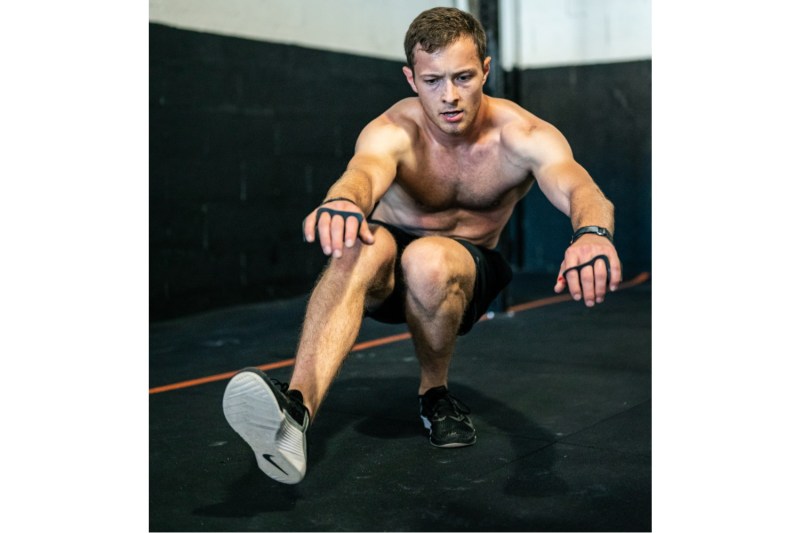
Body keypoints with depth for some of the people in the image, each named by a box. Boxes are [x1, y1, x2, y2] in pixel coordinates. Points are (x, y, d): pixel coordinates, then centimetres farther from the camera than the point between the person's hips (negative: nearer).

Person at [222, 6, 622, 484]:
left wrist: (592, 233, -62)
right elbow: (365, 171, -43)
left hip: (470, 273, 0)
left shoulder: (522, 136, -18)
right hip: (388, 278, 0)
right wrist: (343, 200, -70)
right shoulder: (394, 131, -20)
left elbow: (582, 189, -37)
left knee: (428, 260, -36)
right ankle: (298, 407, -54)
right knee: (360, 244, -36)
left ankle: (435, 391, -10)